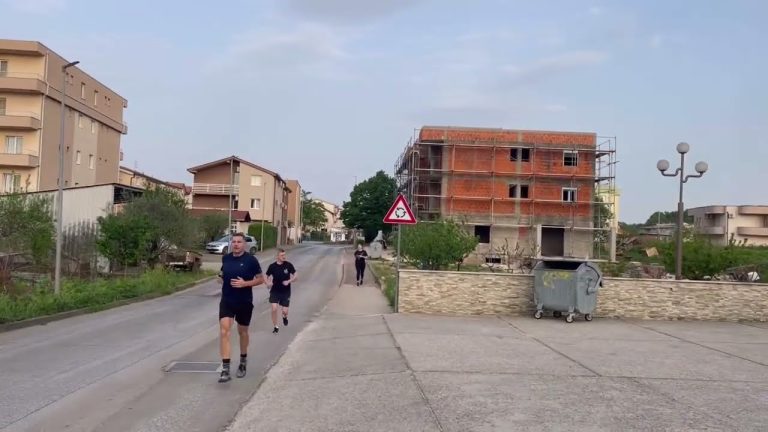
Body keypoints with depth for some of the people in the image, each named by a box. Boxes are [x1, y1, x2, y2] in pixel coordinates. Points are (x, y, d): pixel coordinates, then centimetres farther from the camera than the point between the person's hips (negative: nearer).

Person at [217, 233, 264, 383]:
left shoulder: (251, 260, -9)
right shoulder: (226, 258, 3)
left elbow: (260, 279, -5)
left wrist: (244, 283, -18)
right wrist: (221, 278, 4)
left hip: (244, 302, -2)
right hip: (226, 301, 2)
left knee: (242, 332, 16)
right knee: (224, 331, -14)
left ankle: (243, 361, 40)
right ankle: (225, 369, -15)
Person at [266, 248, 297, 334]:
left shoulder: (288, 265, -8)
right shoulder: (272, 266, -7)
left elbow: (295, 276, 0)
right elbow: (268, 277, 7)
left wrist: (289, 281, -18)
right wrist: (268, 283, -14)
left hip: (286, 292, 0)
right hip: (275, 291, 0)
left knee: (285, 311, -1)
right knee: (274, 308, -13)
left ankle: (285, 317, 39)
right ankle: (275, 327, 7)